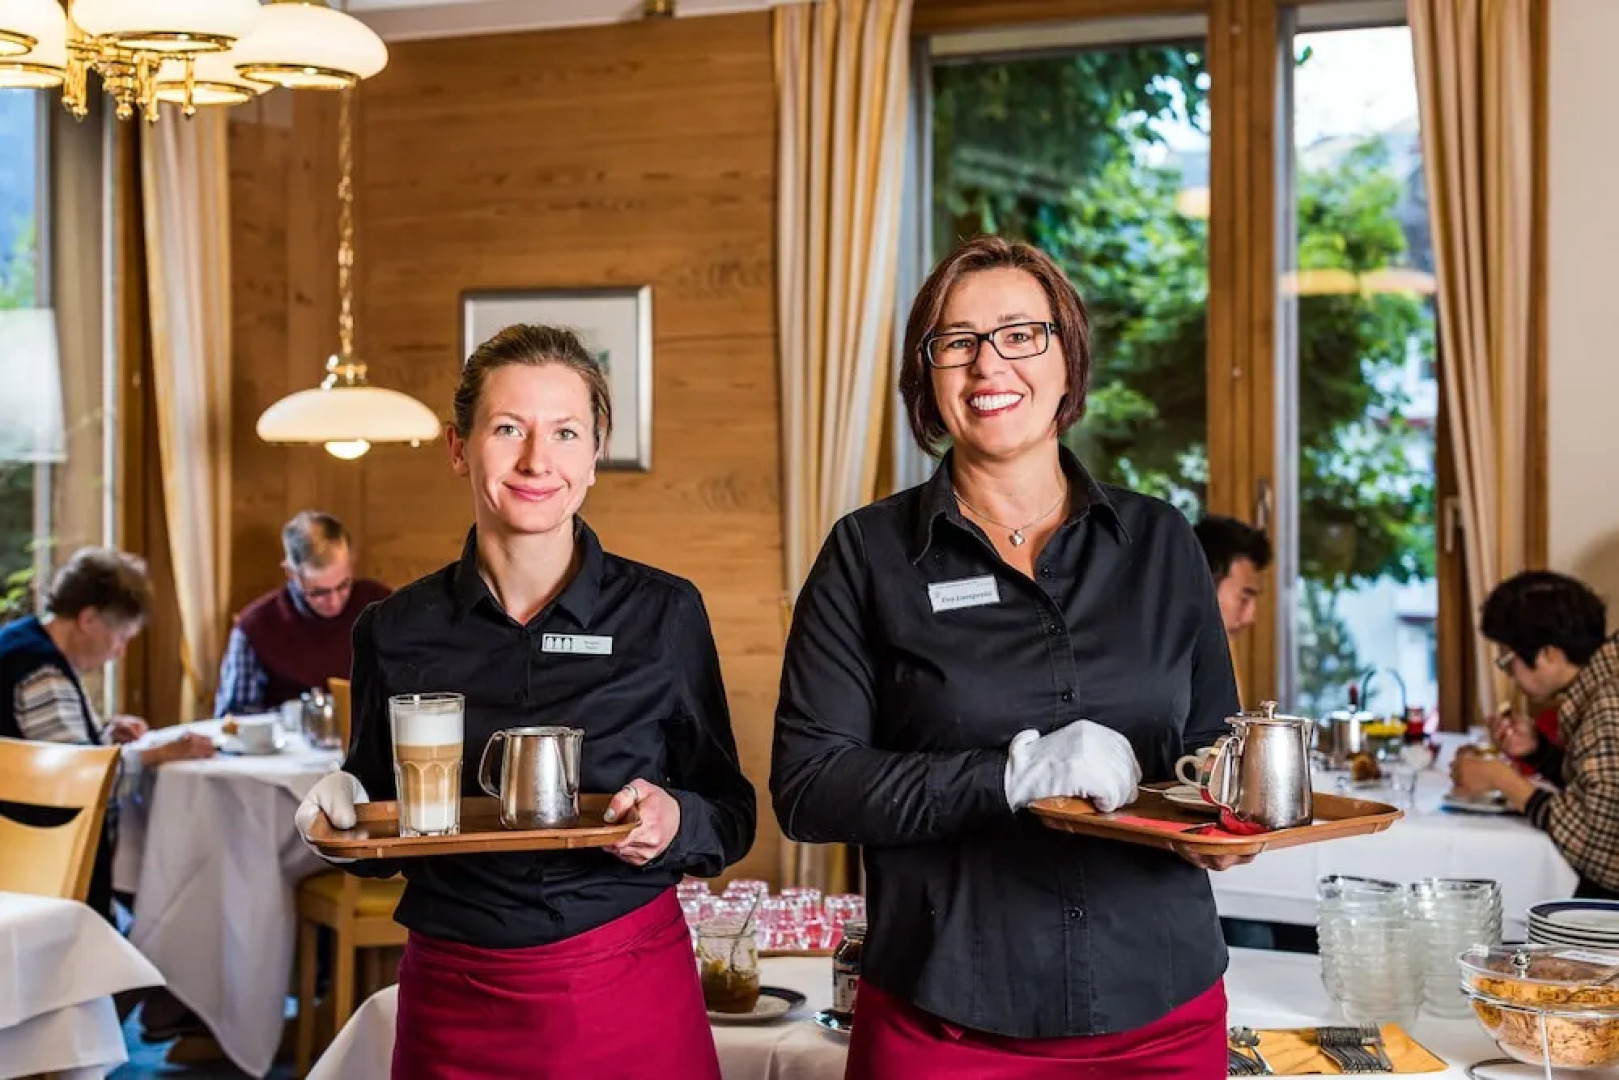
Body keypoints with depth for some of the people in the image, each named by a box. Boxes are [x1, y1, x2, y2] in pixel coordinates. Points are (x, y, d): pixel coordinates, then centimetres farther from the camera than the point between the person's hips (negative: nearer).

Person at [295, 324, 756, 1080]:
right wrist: (345, 811, -10)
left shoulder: (664, 613, -5)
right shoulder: (395, 632, 0)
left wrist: (674, 823, -18)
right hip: (451, 1011, 1)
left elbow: (731, 815, 2)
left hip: (629, 996, -1)